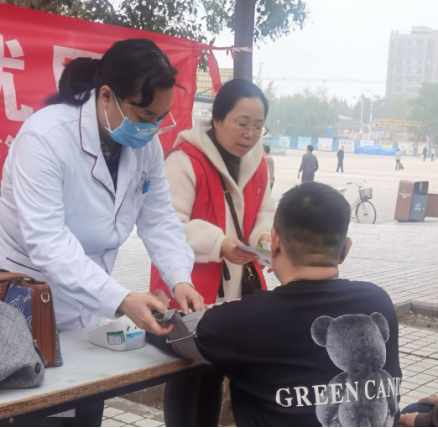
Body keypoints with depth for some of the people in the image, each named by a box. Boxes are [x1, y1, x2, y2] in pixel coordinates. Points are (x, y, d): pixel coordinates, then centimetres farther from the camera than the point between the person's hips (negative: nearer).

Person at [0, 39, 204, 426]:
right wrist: (121, 300, -39)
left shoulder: (146, 143, -5)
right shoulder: (45, 137, -24)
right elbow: (48, 241, -31)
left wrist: (180, 279, -20)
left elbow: (160, 220, -2)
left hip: (86, 309, 6)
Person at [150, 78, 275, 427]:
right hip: (189, 292, -7)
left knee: (217, 373, 19)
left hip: (238, 290, 7)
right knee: (185, 376, 6)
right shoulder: (185, 161, -18)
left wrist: (264, 235, -7)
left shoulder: (257, 163, 6)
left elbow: (265, 212, 16)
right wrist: (218, 244, -32)